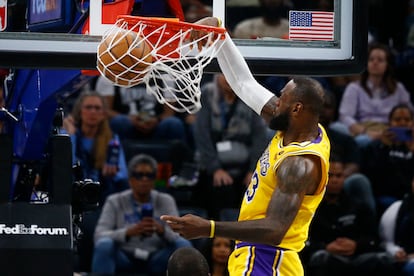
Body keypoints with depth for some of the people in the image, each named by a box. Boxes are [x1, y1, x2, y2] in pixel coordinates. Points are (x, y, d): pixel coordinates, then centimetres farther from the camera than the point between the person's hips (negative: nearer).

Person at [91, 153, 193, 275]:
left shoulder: (165, 201, 9)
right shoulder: (115, 202, 4)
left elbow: (179, 235, -4)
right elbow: (99, 236, -11)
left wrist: (162, 230, -28)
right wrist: (129, 232, -29)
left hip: (155, 261, 2)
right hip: (124, 259, -1)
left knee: (184, 244, -25)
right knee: (104, 245, -32)